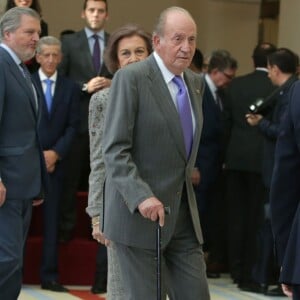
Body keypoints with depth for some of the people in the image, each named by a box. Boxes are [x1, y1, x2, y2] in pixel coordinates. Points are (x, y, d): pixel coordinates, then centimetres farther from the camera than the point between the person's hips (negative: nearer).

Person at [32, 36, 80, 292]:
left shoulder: (70, 88, 9)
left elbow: (73, 125, 5)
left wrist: (56, 153, -7)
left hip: (55, 162, 2)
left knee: (52, 220, 2)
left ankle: (49, 276, 5)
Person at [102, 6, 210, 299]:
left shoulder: (195, 82, 11)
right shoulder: (130, 78, -11)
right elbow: (114, 149, -16)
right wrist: (141, 197, -26)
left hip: (184, 216, 7)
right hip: (138, 214, -7)